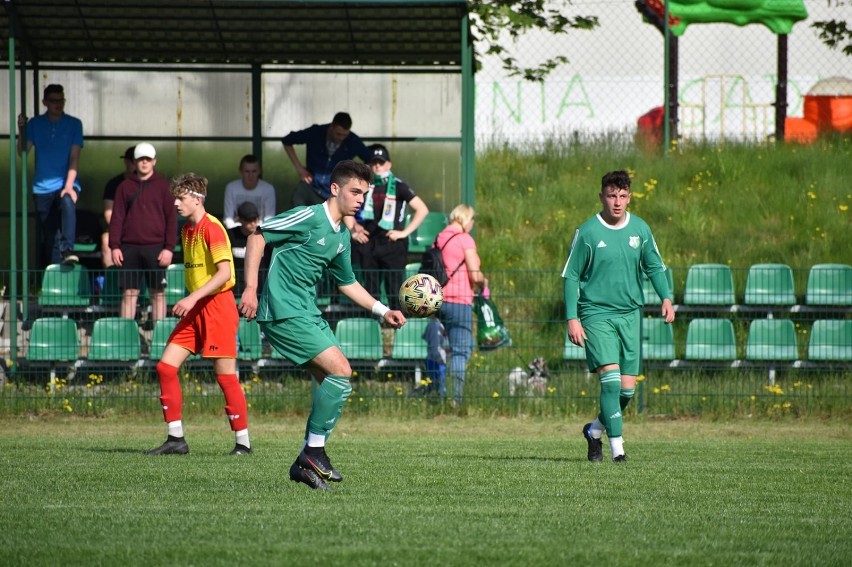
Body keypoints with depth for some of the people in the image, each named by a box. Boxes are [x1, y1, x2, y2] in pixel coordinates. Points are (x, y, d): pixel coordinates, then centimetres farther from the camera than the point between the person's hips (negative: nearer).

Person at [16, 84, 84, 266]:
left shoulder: (74, 124, 0)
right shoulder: (35, 124, 5)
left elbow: (74, 158, -6)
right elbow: (22, 152, -2)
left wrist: (69, 186, -16)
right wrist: (21, 130, -17)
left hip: (66, 184, -2)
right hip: (42, 188, 2)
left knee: (68, 204, -34)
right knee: (49, 233, 1)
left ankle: (67, 251, -40)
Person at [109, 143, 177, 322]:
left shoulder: (163, 185, 5)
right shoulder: (125, 186, 11)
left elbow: (171, 218, 2)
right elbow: (117, 218, 9)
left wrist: (169, 247, -6)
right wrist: (115, 246, 0)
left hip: (156, 247, -2)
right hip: (130, 248, 2)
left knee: (158, 293, 0)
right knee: (129, 292, 0)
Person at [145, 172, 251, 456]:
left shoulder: (211, 227, -14)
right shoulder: (187, 230, 13)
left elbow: (224, 273, -21)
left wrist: (193, 298, -24)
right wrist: (190, 302, 15)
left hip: (218, 305, -9)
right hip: (195, 309, 9)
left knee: (225, 375, -6)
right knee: (165, 367, 1)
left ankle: (243, 441, 2)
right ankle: (176, 438, 5)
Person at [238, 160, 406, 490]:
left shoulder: (342, 236, 15)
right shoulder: (310, 218, -13)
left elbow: (347, 283, 28)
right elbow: (258, 236, -14)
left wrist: (382, 311, 18)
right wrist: (251, 289, -19)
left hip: (307, 312, 10)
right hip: (284, 311, -10)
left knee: (332, 382, 8)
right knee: (340, 371, -16)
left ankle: (306, 463, 13)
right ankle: (314, 452, -7)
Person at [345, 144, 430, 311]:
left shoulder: (398, 186, -1)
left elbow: (422, 209, -4)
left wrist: (405, 232, -7)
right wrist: (353, 231, 7)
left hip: (391, 243, -4)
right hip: (368, 244, 4)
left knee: (394, 290, -7)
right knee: (371, 290, 7)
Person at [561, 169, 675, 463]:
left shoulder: (640, 229, 5)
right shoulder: (587, 232, -6)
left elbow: (654, 267, 14)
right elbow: (571, 276, -1)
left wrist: (666, 297, -4)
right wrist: (572, 318, -8)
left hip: (630, 314, 4)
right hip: (596, 314, -4)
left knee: (627, 387, 2)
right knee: (610, 377, -17)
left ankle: (595, 430, 28)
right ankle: (617, 446, -14)